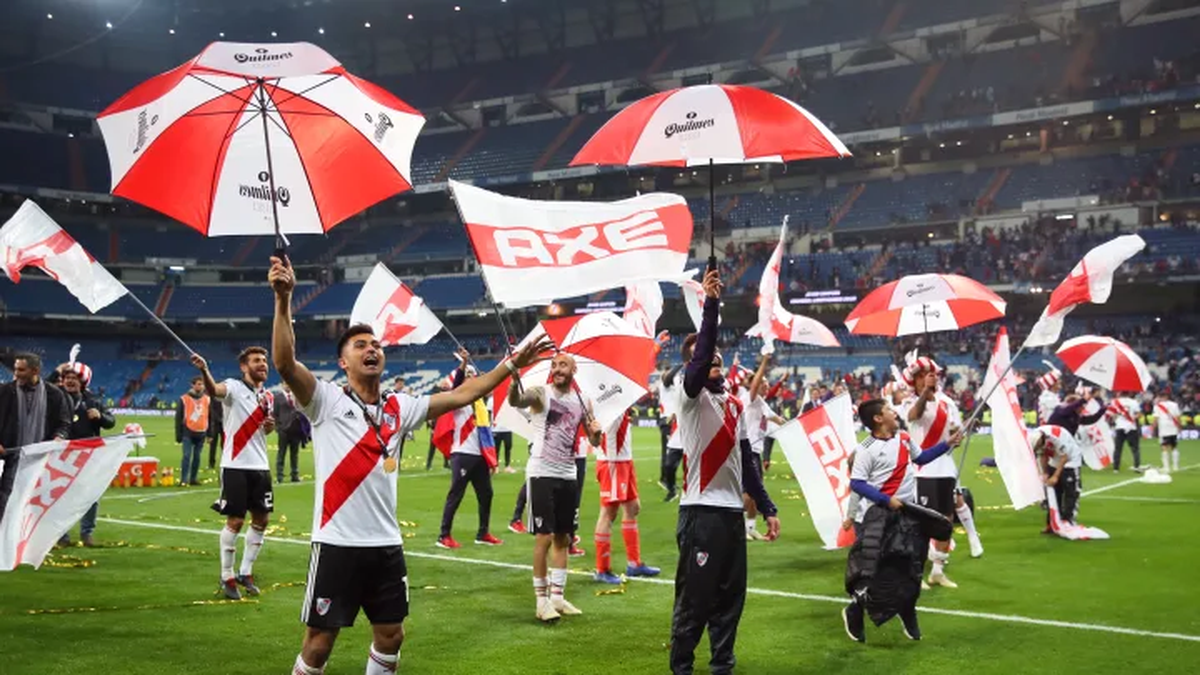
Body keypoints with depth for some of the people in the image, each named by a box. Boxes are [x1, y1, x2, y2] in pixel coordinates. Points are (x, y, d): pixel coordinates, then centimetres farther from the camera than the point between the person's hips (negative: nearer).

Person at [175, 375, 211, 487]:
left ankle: (193, 479, 17)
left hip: (201, 433, 3)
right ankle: (183, 480, -8)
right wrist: (179, 435, -3)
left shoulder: (207, 399, 7)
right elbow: (178, 418, -2)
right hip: (188, 433, -3)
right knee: (187, 456, -11)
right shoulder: (184, 399, -3)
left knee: (197, 457, 8)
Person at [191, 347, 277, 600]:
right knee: (235, 521, -2)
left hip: (260, 466, 7)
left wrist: (270, 426, 0)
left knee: (262, 519, 10)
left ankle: (245, 573, 25)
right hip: (235, 466, -7)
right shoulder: (234, 387, -10)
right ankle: (227, 577, 12)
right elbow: (213, 391, -34)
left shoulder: (268, 397, 10)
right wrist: (204, 370, -56)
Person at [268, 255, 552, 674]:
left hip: (386, 545, 5)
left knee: (390, 635, 13)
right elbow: (285, 364, -22)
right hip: (337, 544, -5)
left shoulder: (399, 409, 9)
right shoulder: (326, 401, -6)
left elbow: (461, 395, 13)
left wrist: (512, 364, 9)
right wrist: (283, 301, -34)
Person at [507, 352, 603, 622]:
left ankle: (557, 596, 21)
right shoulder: (541, 393, -8)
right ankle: (541, 600, 3)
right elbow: (515, 401, -30)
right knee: (544, 536, -5)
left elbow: (593, 441, 11)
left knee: (563, 538, 11)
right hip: (542, 473, -5)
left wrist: (596, 433, -14)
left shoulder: (583, 401, 7)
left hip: (568, 475, 5)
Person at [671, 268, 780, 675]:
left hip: (733, 511, 7)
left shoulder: (735, 404, 16)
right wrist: (711, 304, -32)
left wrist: (767, 508, 15)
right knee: (694, 599, -2)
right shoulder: (692, 396, -3)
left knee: (731, 597, 11)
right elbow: (699, 358, -24)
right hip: (701, 511, -7)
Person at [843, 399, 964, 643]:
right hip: (877, 515, -7)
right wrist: (887, 500, -21)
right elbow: (856, 483, -17)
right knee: (873, 569, -5)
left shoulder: (904, 438, 5)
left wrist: (947, 444, 15)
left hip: (908, 512, 7)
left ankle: (908, 615, 28)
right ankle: (854, 613, 14)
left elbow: (921, 458, 22)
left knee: (910, 567, 11)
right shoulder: (866, 449, -16)